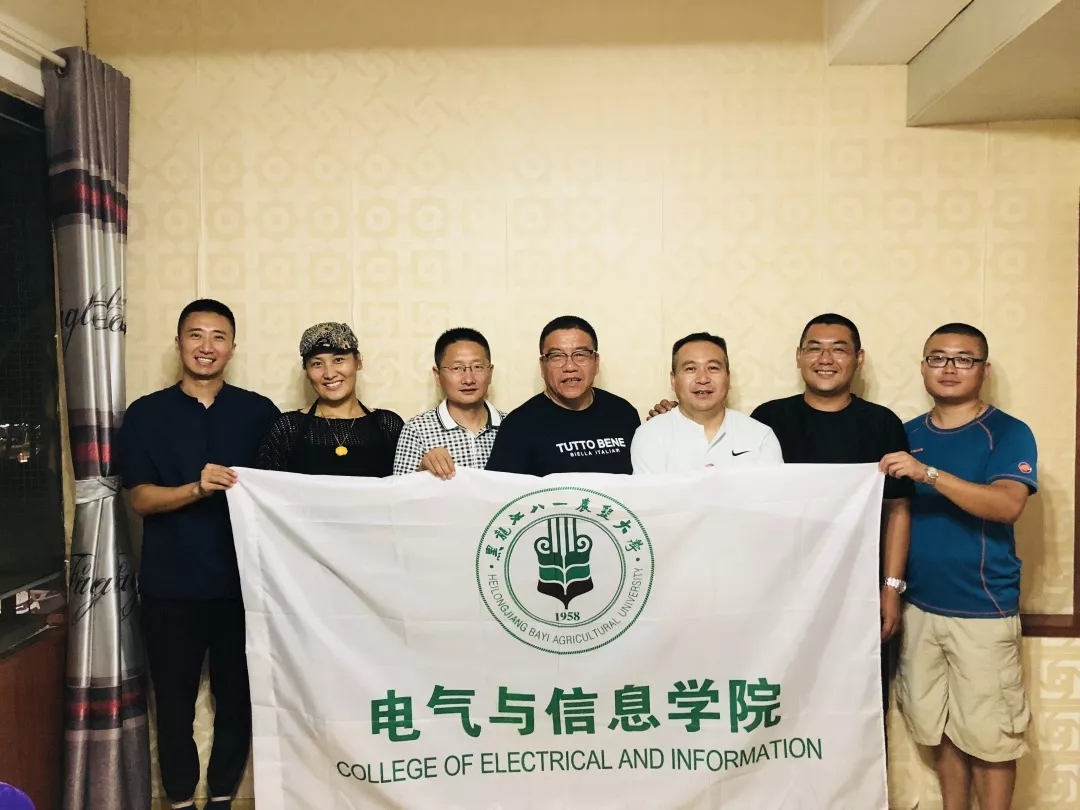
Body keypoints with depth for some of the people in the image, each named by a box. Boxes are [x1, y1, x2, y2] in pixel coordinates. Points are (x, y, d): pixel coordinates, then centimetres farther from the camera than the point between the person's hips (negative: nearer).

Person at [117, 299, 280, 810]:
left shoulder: (258, 412, 3)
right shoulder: (146, 414, 1)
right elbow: (140, 498, -6)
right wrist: (198, 488, -23)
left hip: (242, 582, 1)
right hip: (170, 585, 0)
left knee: (237, 699, 9)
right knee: (174, 701, 10)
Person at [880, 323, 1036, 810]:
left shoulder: (1008, 433, -6)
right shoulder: (907, 435, 7)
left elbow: (1008, 505, -23)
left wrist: (928, 474, -32)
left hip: (984, 611, -4)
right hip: (920, 608, 4)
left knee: (989, 735, 5)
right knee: (939, 729, 15)